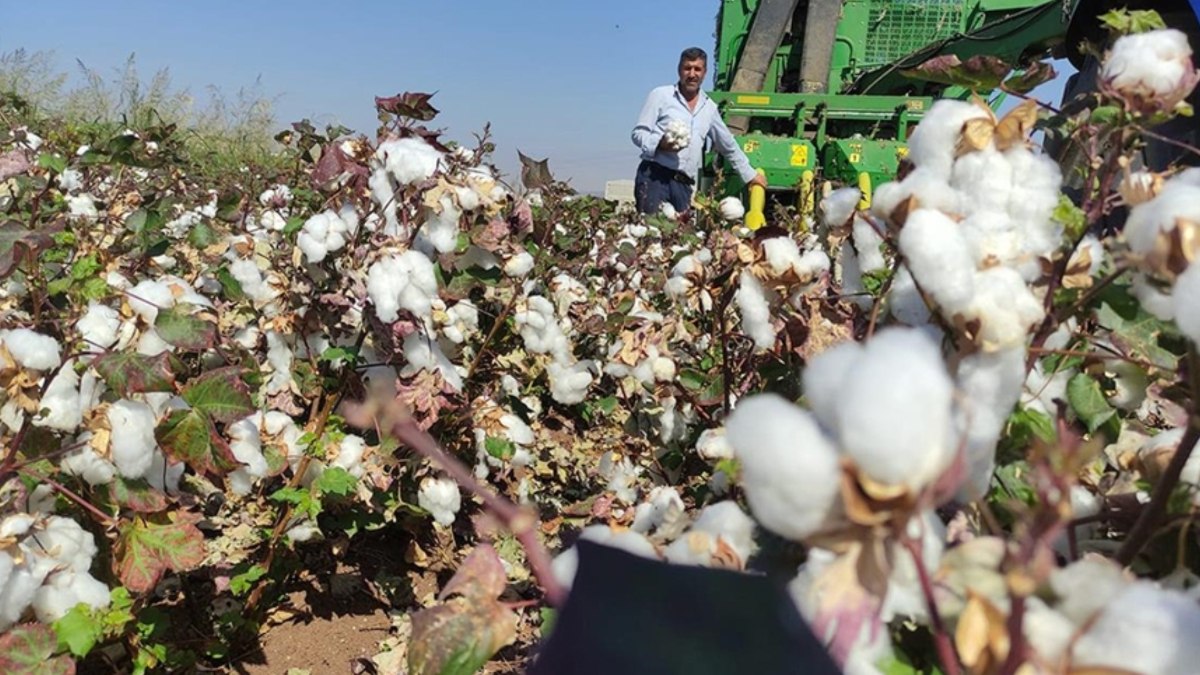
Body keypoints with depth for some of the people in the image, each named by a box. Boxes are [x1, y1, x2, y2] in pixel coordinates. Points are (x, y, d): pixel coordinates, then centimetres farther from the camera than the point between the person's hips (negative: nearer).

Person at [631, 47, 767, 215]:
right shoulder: (660, 95, 5)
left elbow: (729, 146, 29)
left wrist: (750, 174, 33)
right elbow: (638, 133, 2)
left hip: (684, 183, 5)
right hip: (654, 176, -4)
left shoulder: (709, 108, 19)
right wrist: (660, 143, -18)